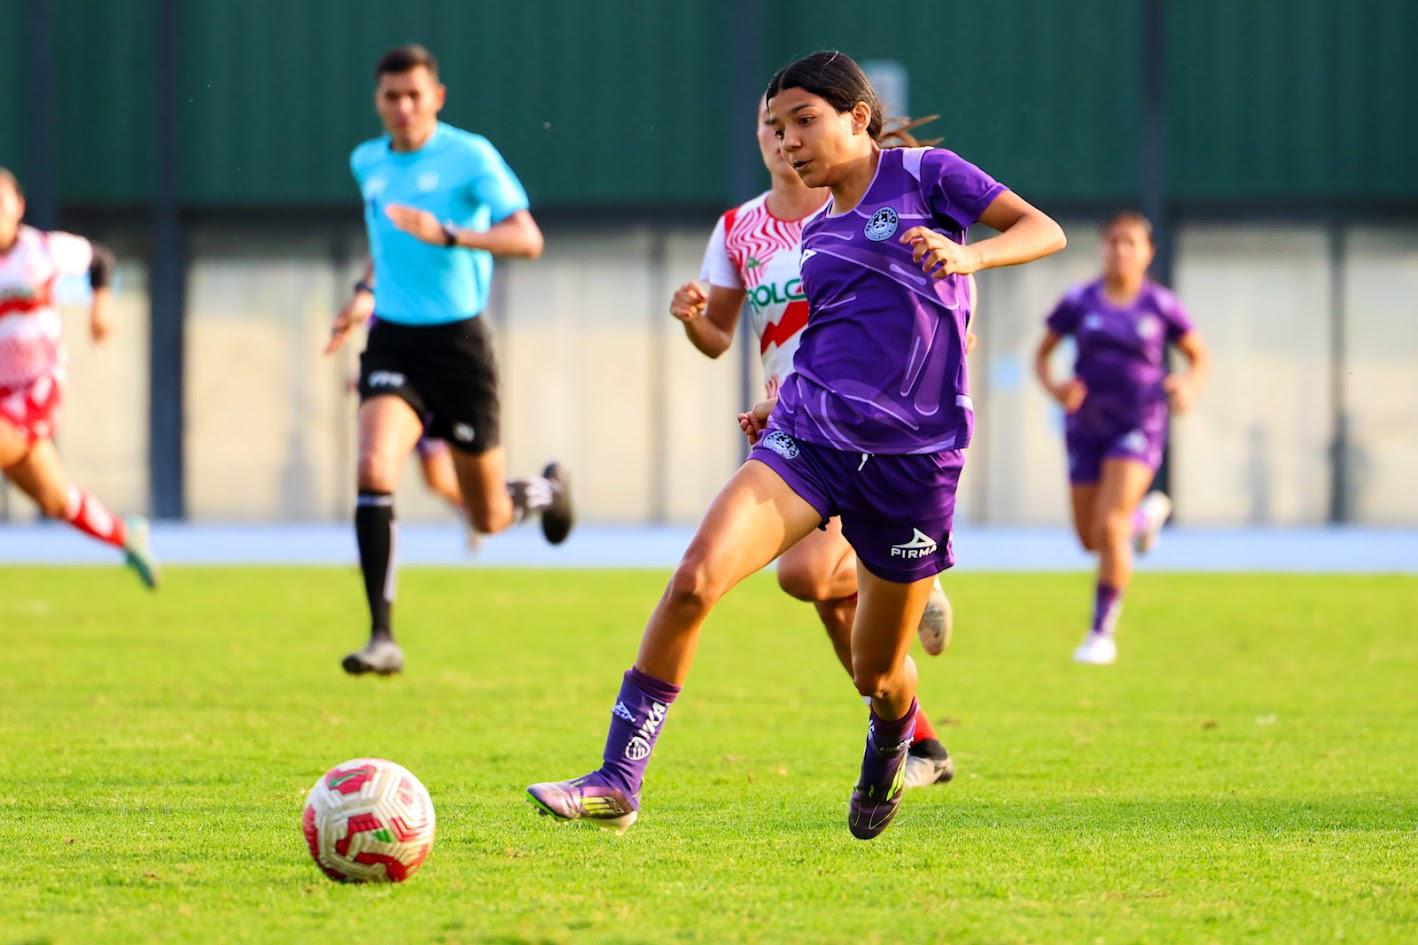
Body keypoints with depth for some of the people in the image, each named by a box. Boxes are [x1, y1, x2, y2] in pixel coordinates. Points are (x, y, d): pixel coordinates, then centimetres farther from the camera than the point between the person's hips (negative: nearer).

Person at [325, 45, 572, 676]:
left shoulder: (470, 157, -9)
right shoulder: (368, 163, 8)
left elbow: (527, 239, -20)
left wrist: (448, 236, -33)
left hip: (458, 340, -3)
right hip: (392, 340, 3)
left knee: (489, 518, 7)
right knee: (374, 472, -23)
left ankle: (546, 492, 45)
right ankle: (382, 637, -21)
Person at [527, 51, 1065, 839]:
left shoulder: (924, 175, 1)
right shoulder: (818, 234, 17)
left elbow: (1045, 231, -4)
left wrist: (969, 255, -22)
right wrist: (784, 403, 13)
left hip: (913, 455, -4)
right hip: (810, 436, 4)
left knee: (878, 675, 7)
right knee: (696, 577, -22)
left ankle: (891, 749, 46)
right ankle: (618, 782, -19)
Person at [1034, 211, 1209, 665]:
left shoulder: (1161, 306, -2)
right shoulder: (1078, 302, 0)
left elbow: (1201, 357, 8)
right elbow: (1041, 353, 9)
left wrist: (1190, 386, -13)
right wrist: (1053, 387, -11)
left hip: (1138, 427, -3)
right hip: (1086, 427, 3)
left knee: (1109, 529, -20)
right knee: (1090, 540, 11)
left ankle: (1102, 632, -9)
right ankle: (1147, 514, 46)